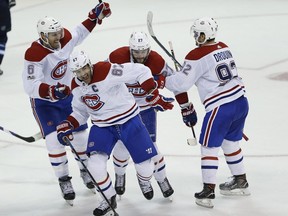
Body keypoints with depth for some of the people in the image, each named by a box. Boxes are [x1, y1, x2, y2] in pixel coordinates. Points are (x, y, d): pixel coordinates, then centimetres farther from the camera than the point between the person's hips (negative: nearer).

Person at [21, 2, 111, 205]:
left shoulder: (65, 39, -14)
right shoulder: (34, 54, -32)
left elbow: (80, 32, 11)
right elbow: (31, 86, -37)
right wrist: (51, 91, -53)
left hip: (67, 96, 6)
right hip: (43, 102, -6)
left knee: (81, 134, 13)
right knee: (55, 139, -16)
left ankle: (86, 170, 39)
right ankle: (64, 181, 0)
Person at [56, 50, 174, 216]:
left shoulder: (107, 71, -26)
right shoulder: (77, 87, -4)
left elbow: (142, 72, -23)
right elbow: (81, 112, 12)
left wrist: (155, 96, -21)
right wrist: (68, 125, -5)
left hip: (128, 120, -4)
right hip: (102, 126, 4)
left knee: (145, 164, 1)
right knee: (95, 164, -17)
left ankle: (144, 180, 41)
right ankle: (110, 199, 7)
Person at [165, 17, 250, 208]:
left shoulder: (196, 56, -12)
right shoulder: (224, 48, 10)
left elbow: (182, 83, -12)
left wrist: (163, 81, 6)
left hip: (221, 108, -7)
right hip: (241, 101, 7)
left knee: (209, 148, 3)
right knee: (230, 143, 24)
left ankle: (208, 192, 1)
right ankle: (241, 182, 34)